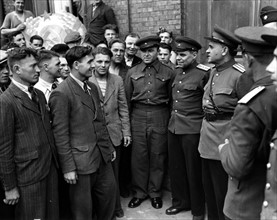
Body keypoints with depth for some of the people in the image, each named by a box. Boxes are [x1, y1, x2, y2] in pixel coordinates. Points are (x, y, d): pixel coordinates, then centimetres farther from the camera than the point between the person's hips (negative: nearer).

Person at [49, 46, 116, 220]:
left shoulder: (92, 87, 9)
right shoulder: (61, 94, -17)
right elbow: (60, 134, -16)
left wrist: (109, 146, 16)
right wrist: (68, 167, -15)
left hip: (102, 154, 7)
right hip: (81, 159, -7)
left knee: (109, 191, 20)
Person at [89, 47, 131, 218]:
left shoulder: (118, 80, 2)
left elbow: (123, 108, 5)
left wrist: (126, 132, 3)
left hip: (114, 134, 2)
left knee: (113, 173, 13)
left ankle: (115, 207, 32)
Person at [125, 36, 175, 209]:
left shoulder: (168, 72, 3)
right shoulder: (132, 72, 8)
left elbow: (171, 99, 5)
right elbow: (127, 99, 9)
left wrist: (170, 121, 1)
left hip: (160, 117, -1)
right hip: (138, 117, 1)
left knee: (158, 156, 6)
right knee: (138, 156, 6)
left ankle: (155, 192, 23)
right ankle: (139, 192, 22)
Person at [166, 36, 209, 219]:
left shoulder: (204, 72, -12)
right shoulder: (177, 71, 9)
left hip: (192, 128, -6)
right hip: (173, 126, 6)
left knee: (194, 170, 6)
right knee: (176, 166, 14)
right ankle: (180, 201, 34)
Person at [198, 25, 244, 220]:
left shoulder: (240, 75, -17)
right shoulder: (212, 71, 9)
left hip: (223, 145, -8)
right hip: (207, 141, 8)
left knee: (223, 195, 7)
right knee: (209, 190, 21)